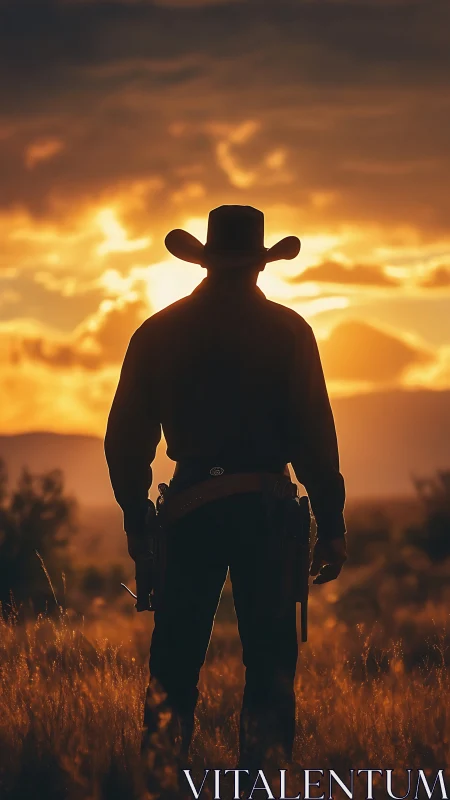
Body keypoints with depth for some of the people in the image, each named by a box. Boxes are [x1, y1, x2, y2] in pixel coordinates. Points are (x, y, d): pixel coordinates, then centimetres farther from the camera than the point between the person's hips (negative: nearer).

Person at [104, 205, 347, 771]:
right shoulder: (286, 331, 1)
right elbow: (314, 436, -5)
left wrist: (135, 519, 16)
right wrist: (331, 525, -2)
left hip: (190, 508, 2)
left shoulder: (158, 332, 7)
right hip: (265, 506, -2)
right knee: (270, 663, 1)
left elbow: (126, 438, 7)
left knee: (174, 661, 8)